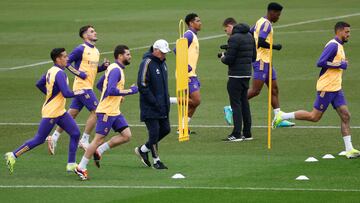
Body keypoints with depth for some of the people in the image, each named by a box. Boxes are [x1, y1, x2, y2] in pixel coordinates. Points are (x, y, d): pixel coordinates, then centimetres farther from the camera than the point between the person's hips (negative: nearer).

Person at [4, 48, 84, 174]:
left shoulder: (51, 71, 7)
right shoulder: (59, 74, -22)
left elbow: (39, 84, 18)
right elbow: (66, 93, -27)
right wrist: (77, 93, -9)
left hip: (60, 112, 10)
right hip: (51, 114, -10)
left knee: (75, 133, 4)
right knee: (39, 140, -1)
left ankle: (71, 164, 6)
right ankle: (13, 156, 9)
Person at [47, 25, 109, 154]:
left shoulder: (96, 51, 16)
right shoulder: (81, 49, -10)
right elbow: (67, 62, -10)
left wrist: (103, 67, 6)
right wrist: (79, 73, -17)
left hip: (87, 86, 8)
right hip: (82, 85, -8)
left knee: (72, 113, 9)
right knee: (95, 111, -10)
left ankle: (54, 138, 12)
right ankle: (84, 141, -3)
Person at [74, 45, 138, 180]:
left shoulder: (116, 69, 15)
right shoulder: (115, 70, -16)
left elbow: (100, 85, 25)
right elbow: (112, 90, -27)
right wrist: (129, 91, -18)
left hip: (114, 111, 10)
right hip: (106, 112, -10)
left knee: (126, 135, 3)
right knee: (99, 139, -6)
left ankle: (99, 151, 11)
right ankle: (81, 168, 2)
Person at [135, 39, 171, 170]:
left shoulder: (162, 63, 12)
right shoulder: (147, 63, -15)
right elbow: (142, 86, -19)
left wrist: (166, 100, 14)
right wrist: (154, 102, -19)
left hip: (162, 106, 9)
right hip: (150, 107, -9)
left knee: (165, 129, 9)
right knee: (154, 132, -6)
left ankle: (143, 150, 23)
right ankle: (156, 160, 5)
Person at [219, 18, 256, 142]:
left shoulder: (234, 38, -15)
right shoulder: (249, 36, 13)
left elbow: (229, 60, -18)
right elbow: (254, 56, 17)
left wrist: (223, 58, 4)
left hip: (236, 75, -8)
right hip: (247, 74, 8)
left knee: (235, 104, -5)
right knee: (244, 103, 13)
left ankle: (236, 134, -8)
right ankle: (247, 133, 15)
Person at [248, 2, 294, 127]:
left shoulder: (261, 22, 15)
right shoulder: (266, 24, -15)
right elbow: (260, 42, -24)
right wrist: (275, 47, -15)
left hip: (266, 61, 11)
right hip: (262, 61, -11)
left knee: (274, 90, 7)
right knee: (255, 90, -10)